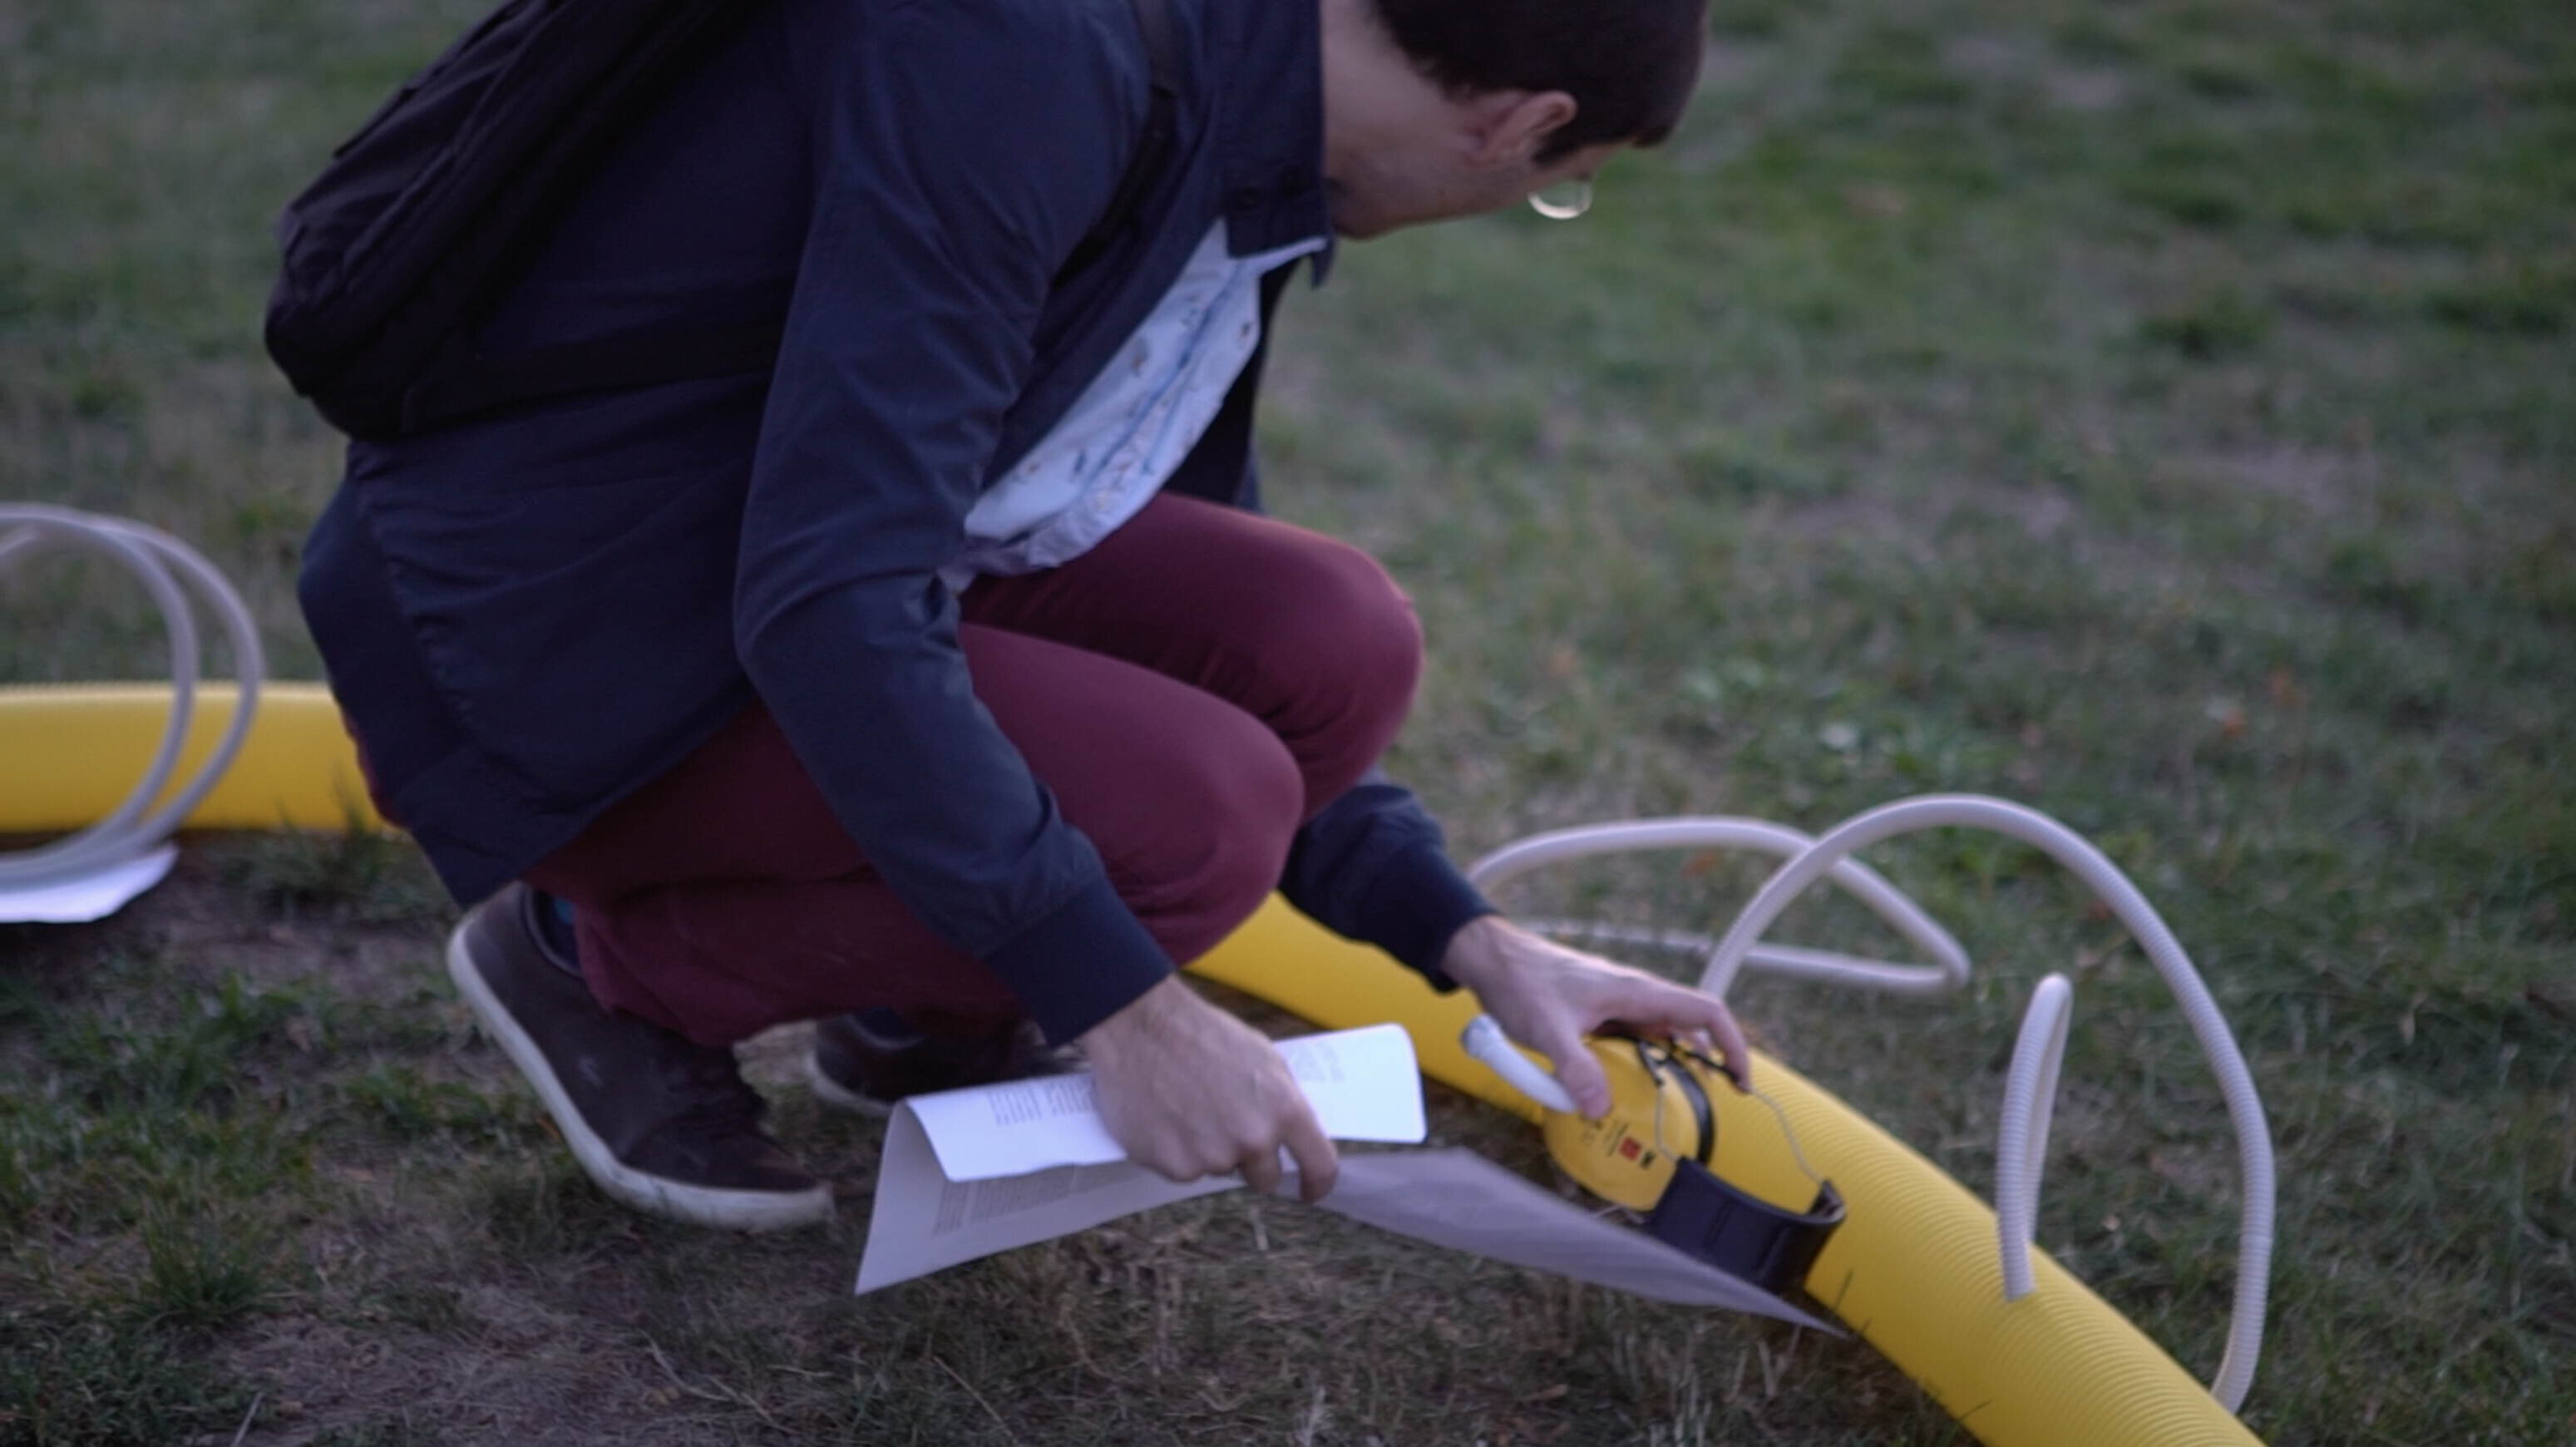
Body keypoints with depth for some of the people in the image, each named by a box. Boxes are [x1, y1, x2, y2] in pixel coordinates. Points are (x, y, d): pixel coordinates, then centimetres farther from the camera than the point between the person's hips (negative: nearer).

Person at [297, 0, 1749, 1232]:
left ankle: (926, 1011, 12)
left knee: (1334, 644, -10)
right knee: (1188, 822, -24)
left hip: (773, 570, 8)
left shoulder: (1236, 153, 3)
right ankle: (611, 965, -1)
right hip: (548, 655, -8)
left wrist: (1477, 947, 7)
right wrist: (1126, 1008, -27)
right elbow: (829, 608, -31)